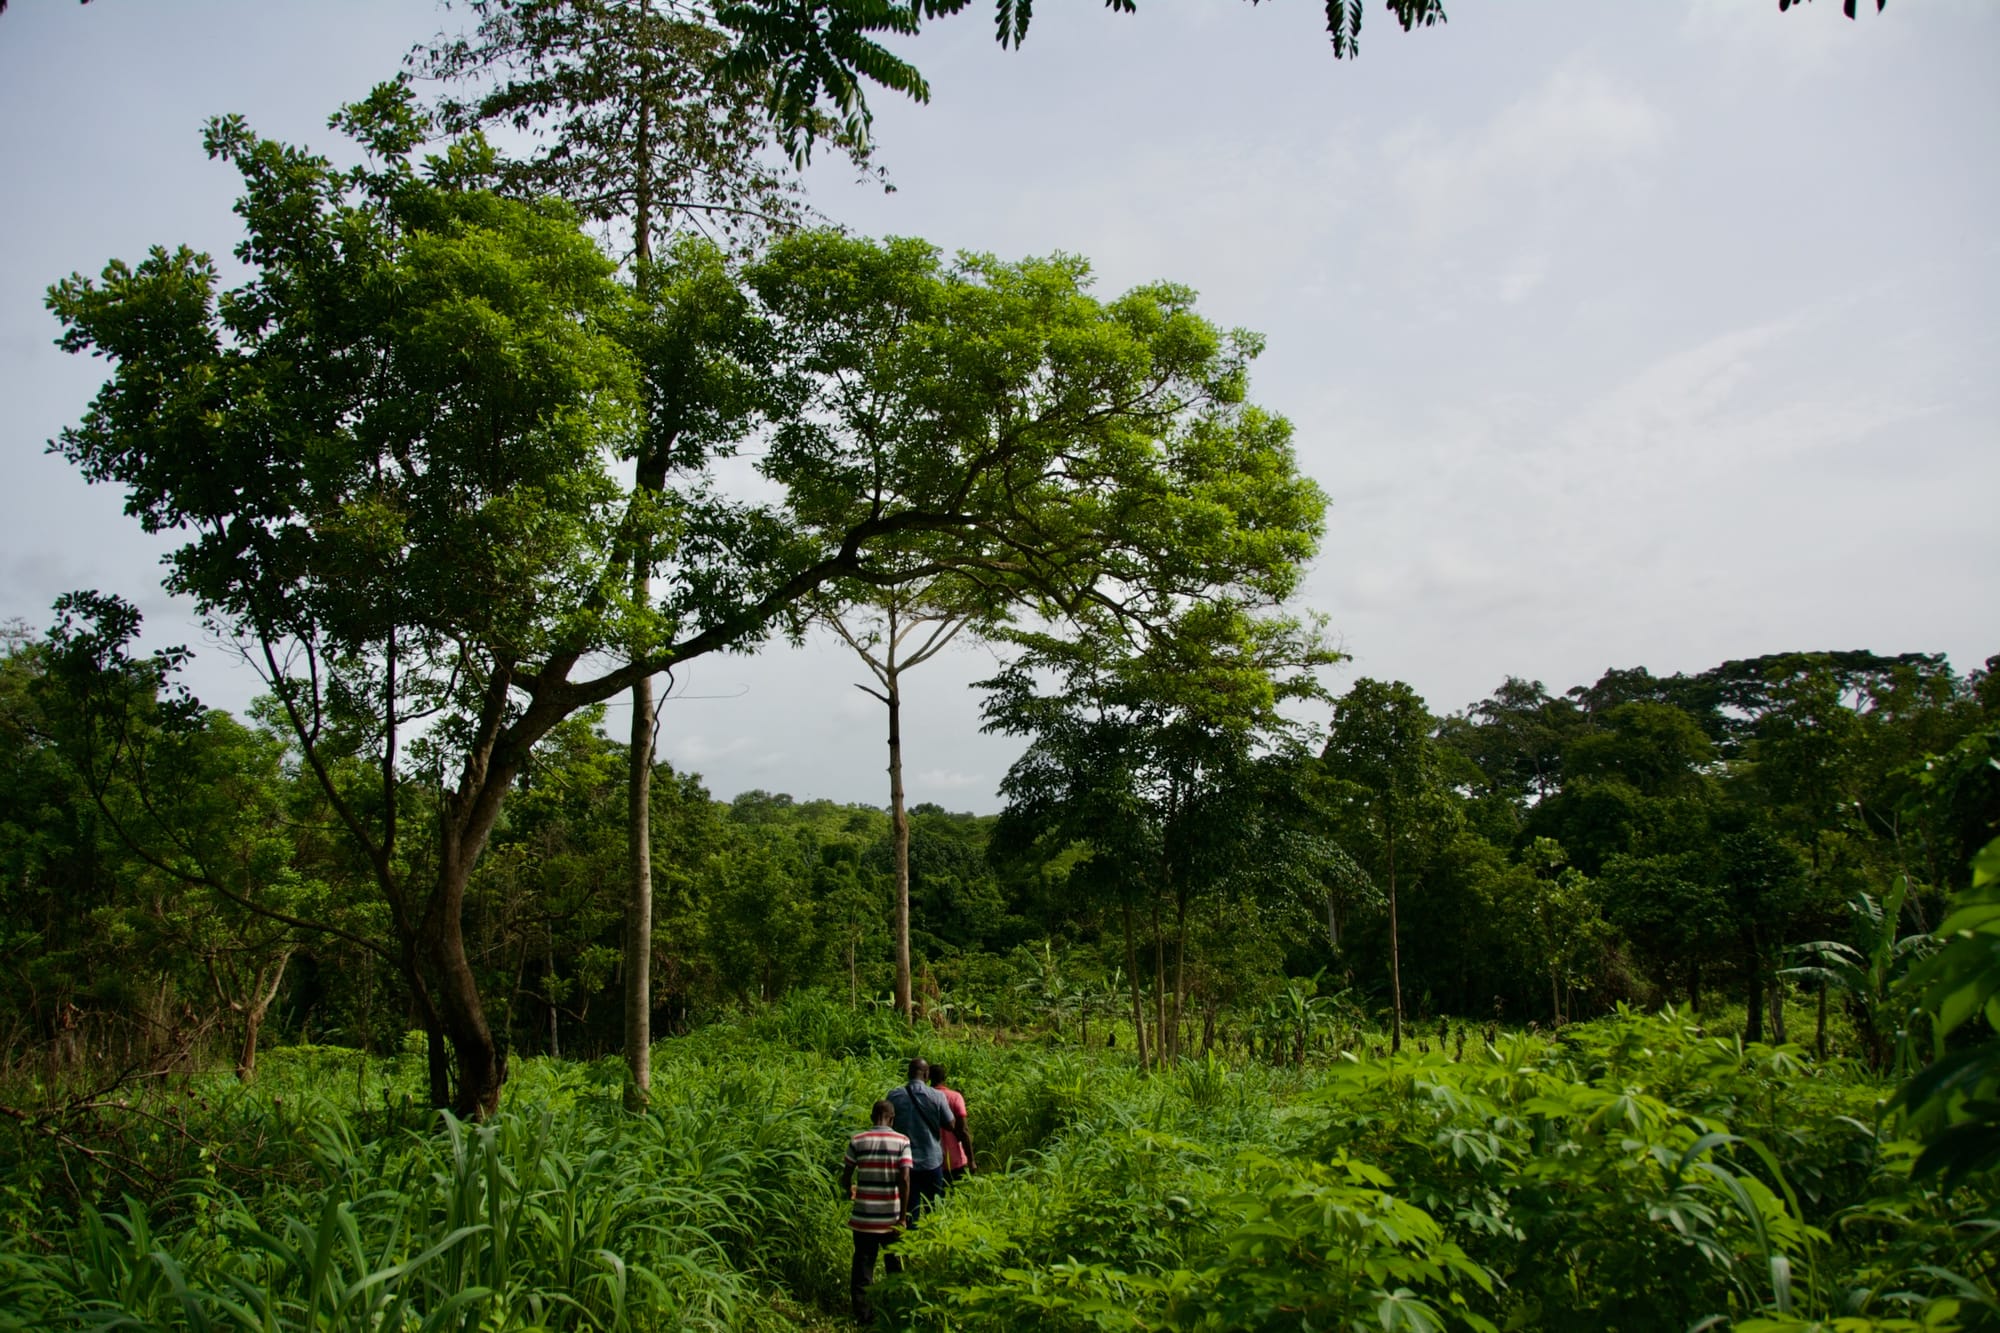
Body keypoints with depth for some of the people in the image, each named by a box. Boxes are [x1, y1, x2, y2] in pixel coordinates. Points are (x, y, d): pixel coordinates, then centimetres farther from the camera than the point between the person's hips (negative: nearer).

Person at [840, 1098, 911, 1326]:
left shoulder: (857, 1140, -3)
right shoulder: (901, 1142, -6)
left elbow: (845, 1177, -1)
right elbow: (905, 1180, -12)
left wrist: (849, 1191, 22)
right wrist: (903, 1216, -6)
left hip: (863, 1217, 0)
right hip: (891, 1218, 0)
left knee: (862, 1266, 9)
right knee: (894, 1265, 17)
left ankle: (863, 1316, 10)